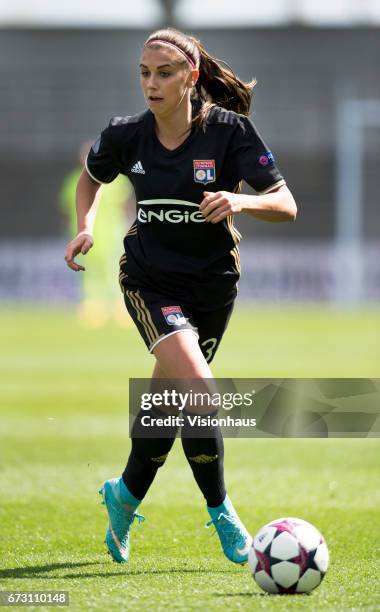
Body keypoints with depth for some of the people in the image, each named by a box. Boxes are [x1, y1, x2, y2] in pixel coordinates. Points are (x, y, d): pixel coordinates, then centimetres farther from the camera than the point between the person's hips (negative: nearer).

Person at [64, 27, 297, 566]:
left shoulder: (229, 130, -13)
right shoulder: (126, 136, -8)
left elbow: (286, 206, -14)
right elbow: (91, 178, 15)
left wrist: (241, 201, -34)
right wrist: (86, 228, -3)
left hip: (214, 283, 1)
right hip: (151, 279, -1)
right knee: (197, 386, -22)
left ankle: (126, 495, 36)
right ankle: (220, 510, -5)